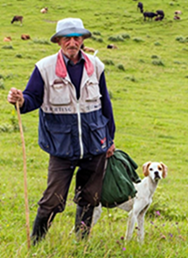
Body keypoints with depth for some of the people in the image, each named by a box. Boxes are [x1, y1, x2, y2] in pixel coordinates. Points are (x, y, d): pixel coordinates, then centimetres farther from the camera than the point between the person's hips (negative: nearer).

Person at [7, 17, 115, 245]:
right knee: (53, 201, -7)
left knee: (89, 199, 12)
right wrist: (21, 101, -29)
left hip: (94, 144, 4)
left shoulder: (95, 66, 4)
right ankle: (35, 244, 10)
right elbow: (33, 98, -4)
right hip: (62, 146, -3)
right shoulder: (45, 68, -7)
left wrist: (109, 139, 18)